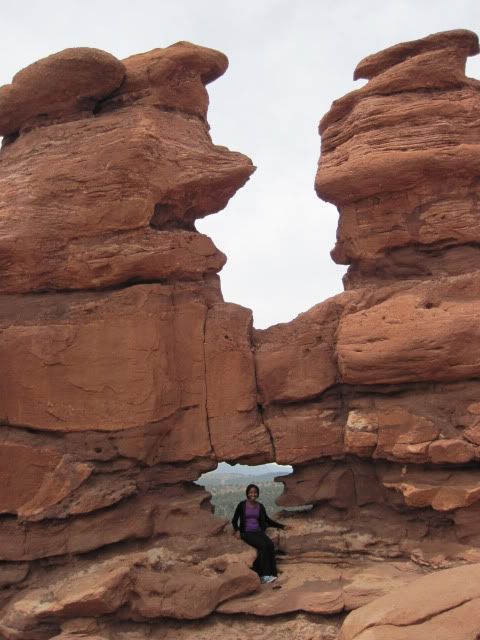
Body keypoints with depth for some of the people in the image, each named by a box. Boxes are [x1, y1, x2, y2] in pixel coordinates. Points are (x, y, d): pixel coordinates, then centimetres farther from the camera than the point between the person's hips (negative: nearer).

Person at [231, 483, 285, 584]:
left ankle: (271, 573, -28)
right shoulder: (242, 505, -2)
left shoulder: (260, 506, 9)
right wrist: (237, 530, -16)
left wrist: (282, 526, 15)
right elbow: (234, 520, 2)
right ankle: (265, 575, -31)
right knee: (262, 545, -32)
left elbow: (267, 520, 19)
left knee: (270, 545, -27)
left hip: (259, 532, 4)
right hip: (247, 533, -4)